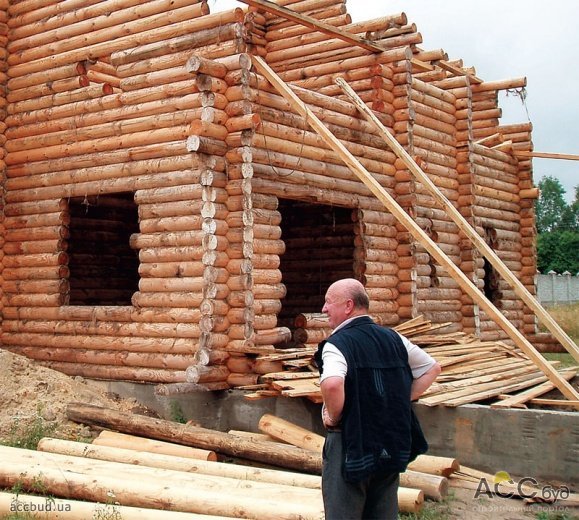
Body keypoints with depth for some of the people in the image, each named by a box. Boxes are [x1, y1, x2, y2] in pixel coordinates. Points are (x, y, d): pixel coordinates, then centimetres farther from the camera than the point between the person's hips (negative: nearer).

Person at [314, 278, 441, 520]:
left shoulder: (337, 343, -15)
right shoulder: (393, 338, 5)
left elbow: (332, 384, -35)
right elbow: (432, 368, 15)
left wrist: (333, 417, -16)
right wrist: (401, 401, 11)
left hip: (351, 446, -6)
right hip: (393, 444, 6)